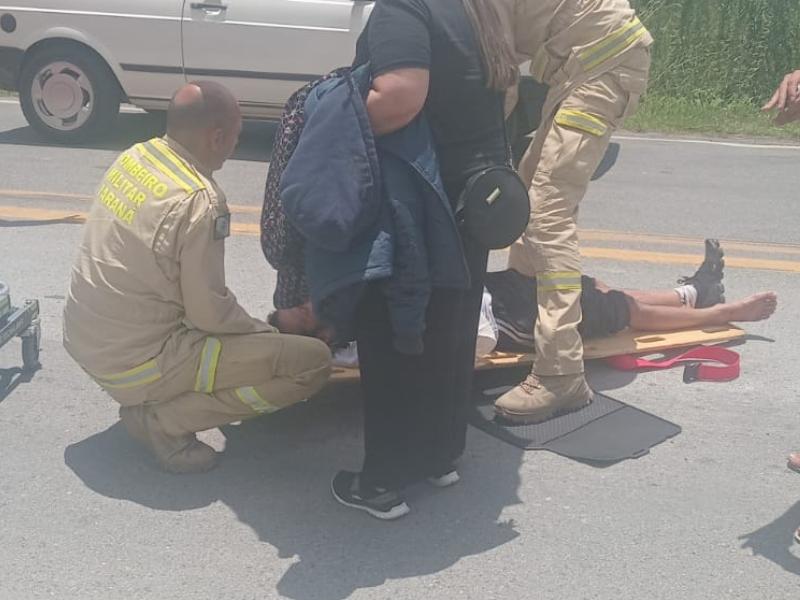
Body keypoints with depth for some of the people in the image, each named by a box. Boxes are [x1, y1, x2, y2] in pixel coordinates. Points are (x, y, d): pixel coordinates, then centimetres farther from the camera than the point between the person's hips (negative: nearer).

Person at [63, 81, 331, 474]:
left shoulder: (133, 157, 1)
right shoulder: (200, 200, -23)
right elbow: (210, 314, -17)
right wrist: (268, 333, 4)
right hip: (134, 362, -9)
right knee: (312, 362, -11)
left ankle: (147, 398, 15)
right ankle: (162, 420, -6)